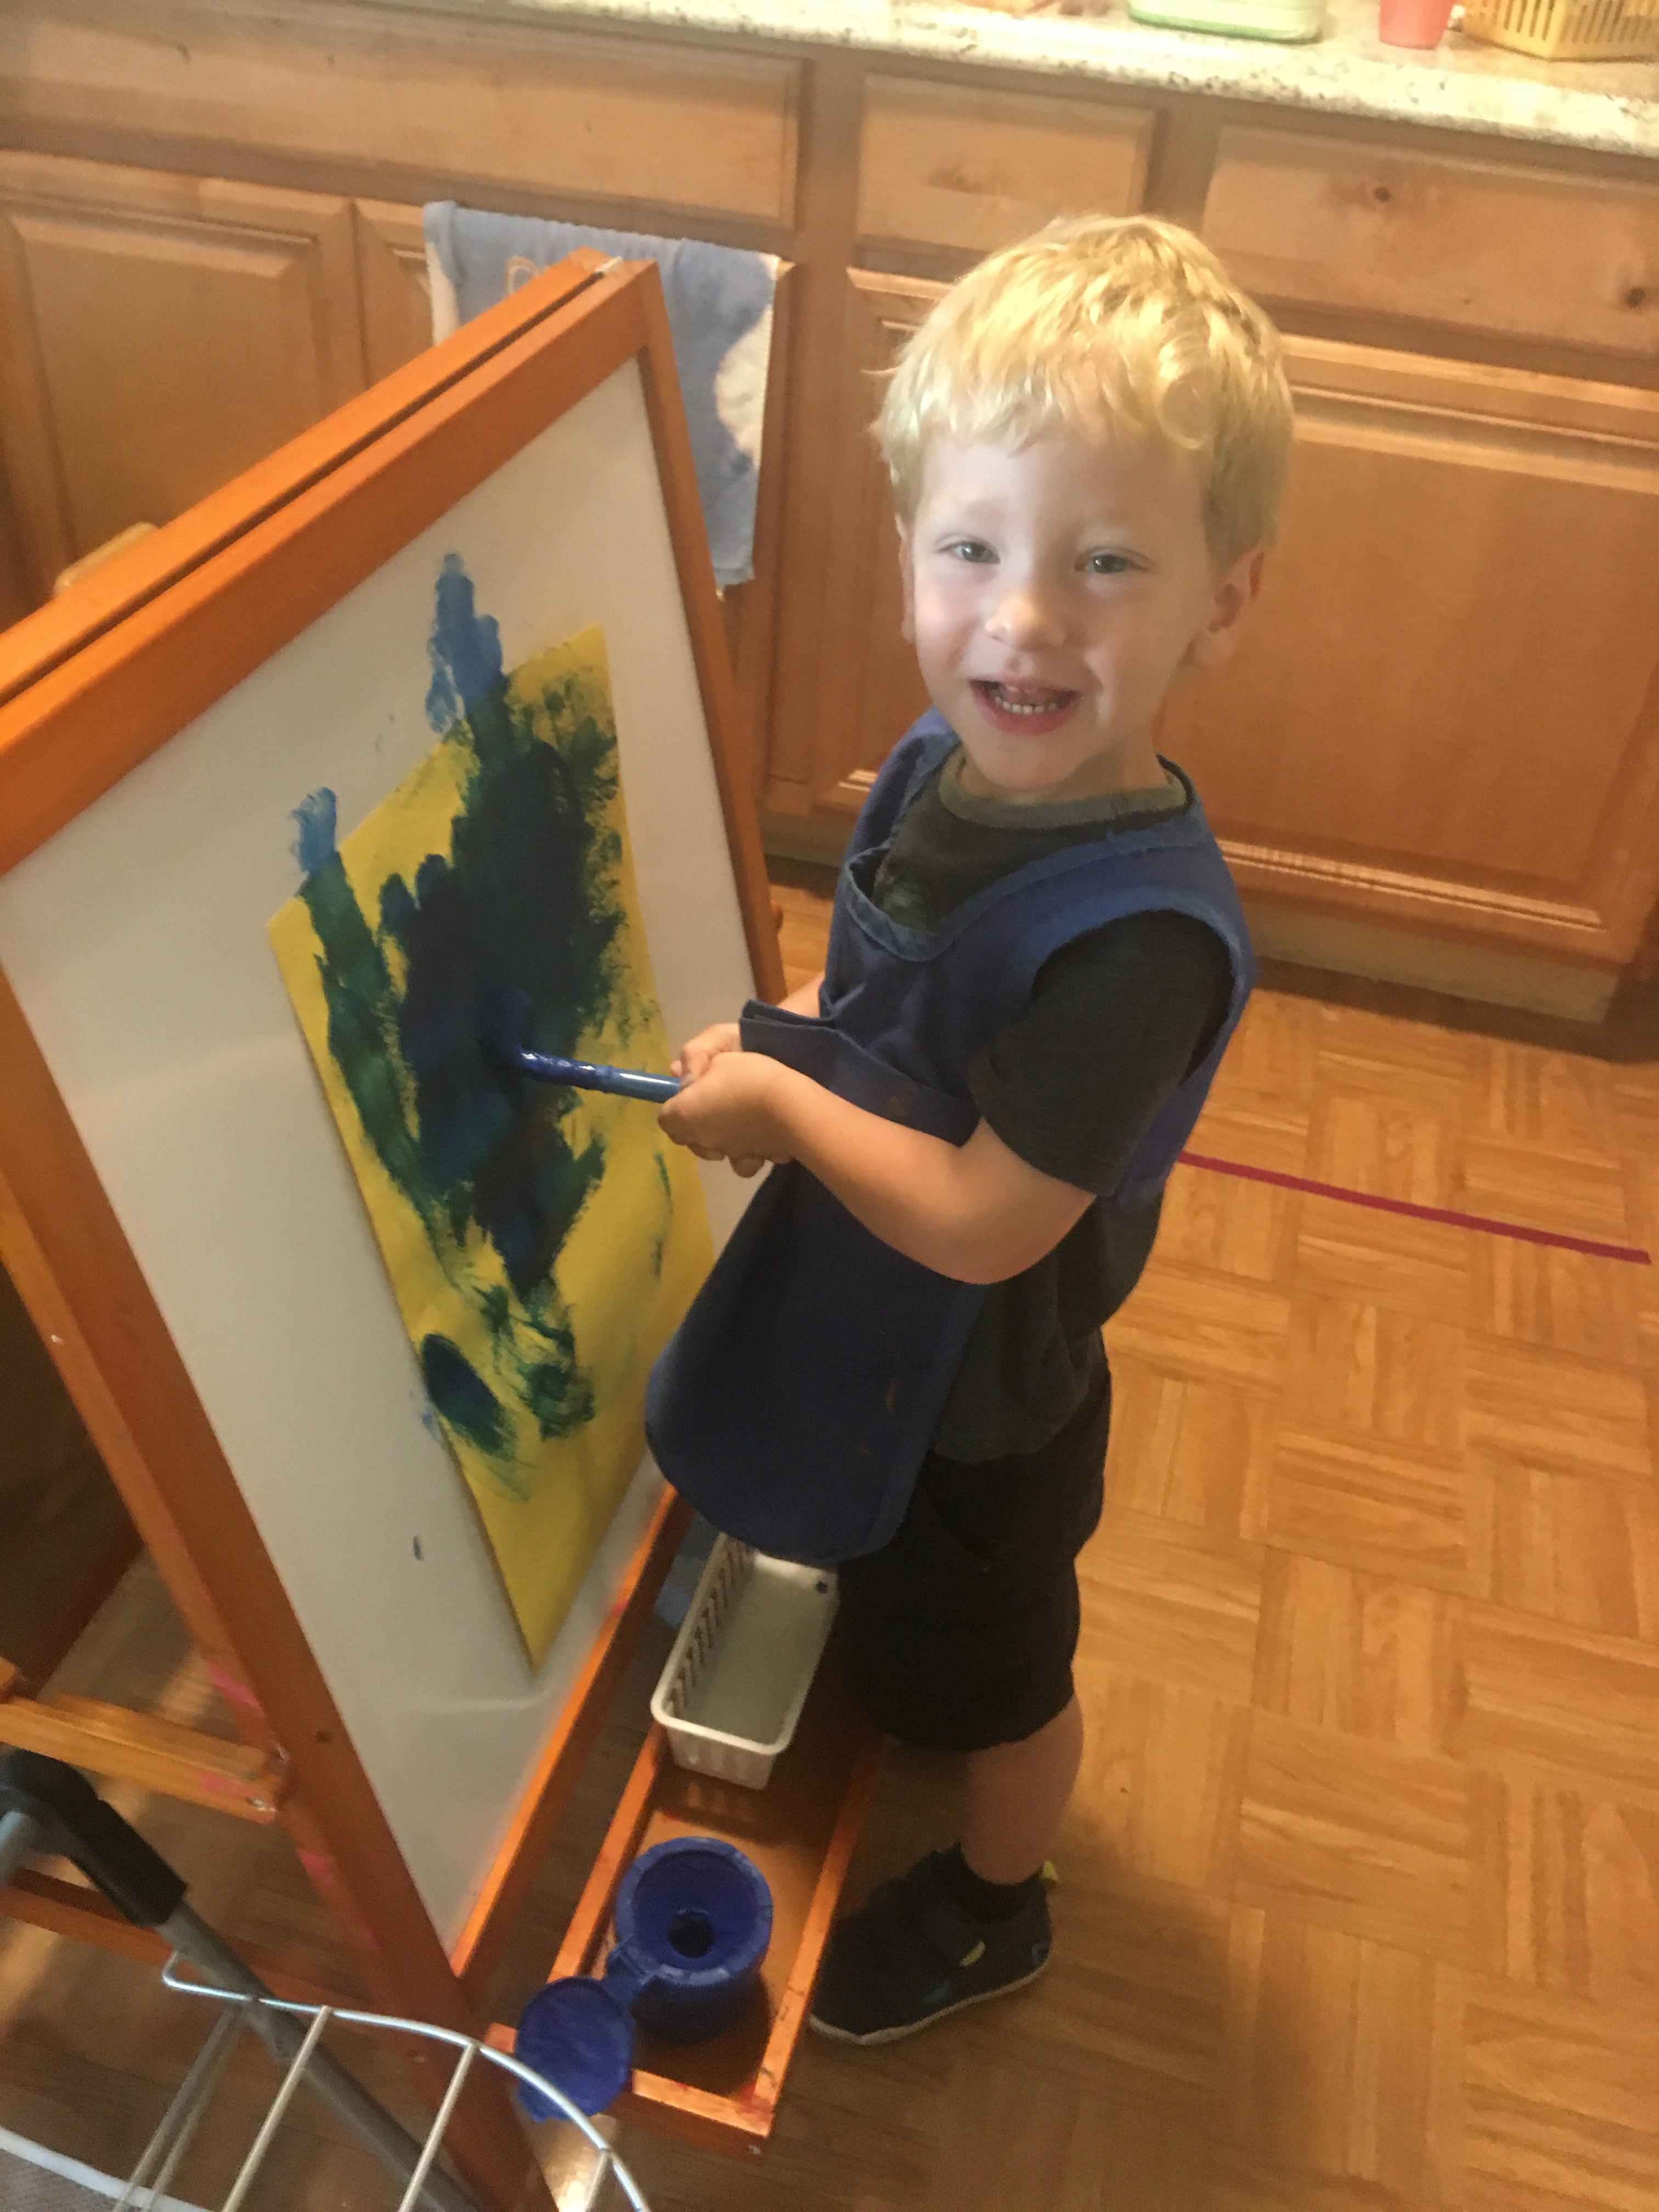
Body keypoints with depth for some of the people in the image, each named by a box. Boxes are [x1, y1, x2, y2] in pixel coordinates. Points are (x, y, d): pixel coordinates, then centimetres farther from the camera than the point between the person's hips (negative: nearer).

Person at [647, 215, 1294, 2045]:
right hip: (870, 1331, 7)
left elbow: (980, 1218, -32)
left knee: (993, 1672, 23)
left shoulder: (1140, 932, -37)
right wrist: (782, 1040, -13)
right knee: (901, 1607, 35)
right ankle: (898, 1714, 68)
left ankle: (991, 1907, 54)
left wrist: (778, 1102, -21)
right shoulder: (947, 763, -12)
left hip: (980, 1403, -7)